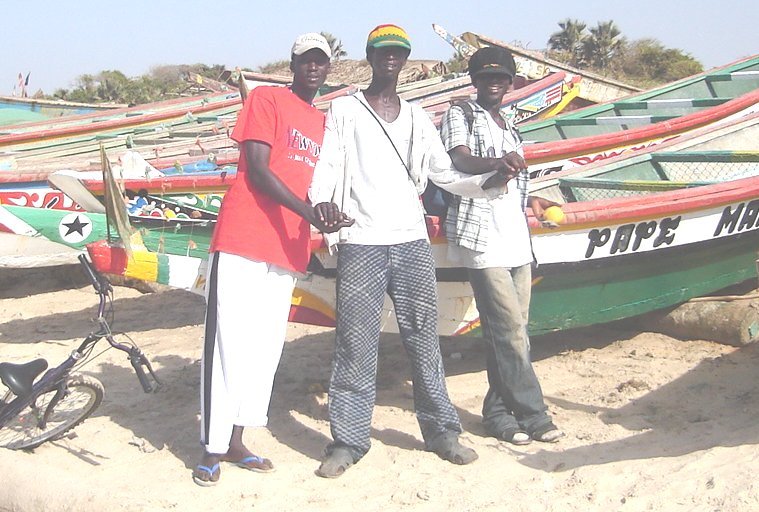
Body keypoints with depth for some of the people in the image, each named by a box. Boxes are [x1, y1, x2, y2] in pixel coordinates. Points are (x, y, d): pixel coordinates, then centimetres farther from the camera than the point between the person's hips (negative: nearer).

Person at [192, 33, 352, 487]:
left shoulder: (323, 122, 20)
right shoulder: (267, 99, 1)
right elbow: (258, 170, -8)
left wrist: (328, 216, -2)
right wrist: (309, 213, -19)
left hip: (287, 248, 7)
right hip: (243, 240, -6)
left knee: (266, 348, 8)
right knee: (230, 344, -5)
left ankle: (236, 442, 17)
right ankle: (213, 449, 2)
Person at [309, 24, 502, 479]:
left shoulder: (418, 119, 18)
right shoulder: (344, 110, 9)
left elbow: (447, 173, 14)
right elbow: (327, 164, -2)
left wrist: (488, 181, -3)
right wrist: (322, 200, -23)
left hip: (412, 242, 3)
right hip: (360, 244, -3)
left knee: (425, 339, 5)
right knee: (357, 345, -3)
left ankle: (441, 430, 14)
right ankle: (348, 439, 4)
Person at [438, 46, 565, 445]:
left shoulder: (508, 126, 24)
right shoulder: (459, 116, 1)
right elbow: (460, 160, -20)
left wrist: (531, 201, 16)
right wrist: (495, 163, -39)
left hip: (516, 241, 8)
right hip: (481, 238, -8)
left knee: (511, 333, 7)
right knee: (511, 331, -9)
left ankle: (499, 413, 15)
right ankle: (532, 415, -1)